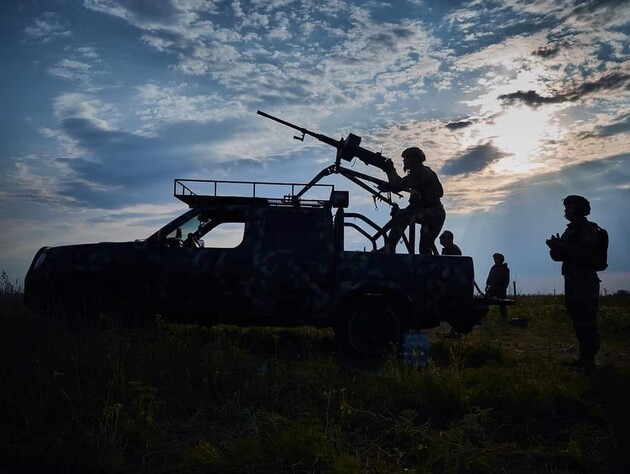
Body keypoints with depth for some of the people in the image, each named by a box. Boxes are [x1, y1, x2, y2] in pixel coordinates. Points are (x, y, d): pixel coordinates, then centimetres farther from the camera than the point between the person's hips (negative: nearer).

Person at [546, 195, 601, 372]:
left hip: (586, 283, -9)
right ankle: (584, 358, 18)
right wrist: (555, 247, -5)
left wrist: (561, 247, -19)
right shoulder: (570, 230, 18)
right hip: (571, 283, 9)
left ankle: (588, 362, -8)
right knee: (578, 323, 11)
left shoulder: (589, 229, -7)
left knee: (586, 325, -10)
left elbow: (586, 253, -21)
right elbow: (557, 256, 16)